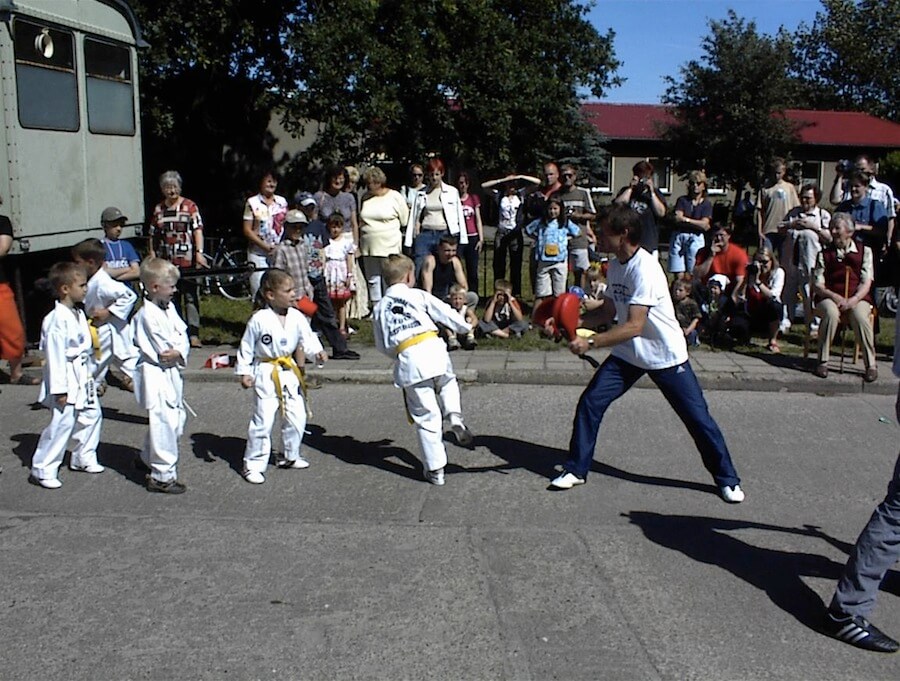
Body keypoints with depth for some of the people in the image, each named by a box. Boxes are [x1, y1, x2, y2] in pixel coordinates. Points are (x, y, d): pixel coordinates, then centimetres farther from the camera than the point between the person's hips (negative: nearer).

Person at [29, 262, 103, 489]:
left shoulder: (78, 313, 9)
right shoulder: (56, 319, -20)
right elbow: (55, 355, -21)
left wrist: (91, 376, 21)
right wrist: (59, 389, -21)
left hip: (83, 379, 9)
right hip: (67, 380, -9)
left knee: (91, 415, 17)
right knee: (62, 424, -7)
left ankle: (83, 458, 32)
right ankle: (43, 470, 4)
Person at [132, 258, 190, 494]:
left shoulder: (169, 308, 8)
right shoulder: (147, 315, -20)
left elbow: (182, 334, 3)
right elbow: (164, 350, -21)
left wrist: (179, 353, -14)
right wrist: (176, 352, -4)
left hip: (171, 373, 10)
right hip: (156, 376, -10)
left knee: (176, 420, 19)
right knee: (164, 423, -7)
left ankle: (148, 459, 38)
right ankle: (162, 476, 3)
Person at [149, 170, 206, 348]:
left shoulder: (190, 206, 1)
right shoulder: (158, 209, 12)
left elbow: (198, 230, -8)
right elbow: (153, 235, 15)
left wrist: (199, 252, -18)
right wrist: (152, 255, 7)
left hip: (187, 260, -4)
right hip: (166, 262, 4)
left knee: (190, 297, -6)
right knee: (171, 298, 9)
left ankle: (193, 335, -6)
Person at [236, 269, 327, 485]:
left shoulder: (297, 317, -2)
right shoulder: (259, 319, -15)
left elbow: (307, 338, 4)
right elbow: (246, 347, -7)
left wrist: (317, 352, -16)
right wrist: (244, 372, -9)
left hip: (290, 373, 6)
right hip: (267, 375, -6)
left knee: (297, 418, 13)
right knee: (263, 421, -6)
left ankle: (290, 456, 33)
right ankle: (254, 464, 6)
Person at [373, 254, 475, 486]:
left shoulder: (379, 307, 17)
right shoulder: (418, 295, 8)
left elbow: (382, 345, 21)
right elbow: (446, 313, 12)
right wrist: (465, 327, 31)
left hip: (407, 362, 1)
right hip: (433, 350, -1)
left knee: (426, 416, 8)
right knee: (447, 382, 33)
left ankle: (435, 469, 14)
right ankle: (454, 415, 7)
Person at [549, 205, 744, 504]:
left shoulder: (645, 269, -26)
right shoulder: (615, 265, 0)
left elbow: (634, 326, -33)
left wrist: (591, 342, -39)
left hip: (666, 356, -7)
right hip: (628, 354, 7)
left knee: (698, 417, 1)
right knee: (590, 403, -4)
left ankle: (727, 479, 20)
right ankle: (576, 470, 10)